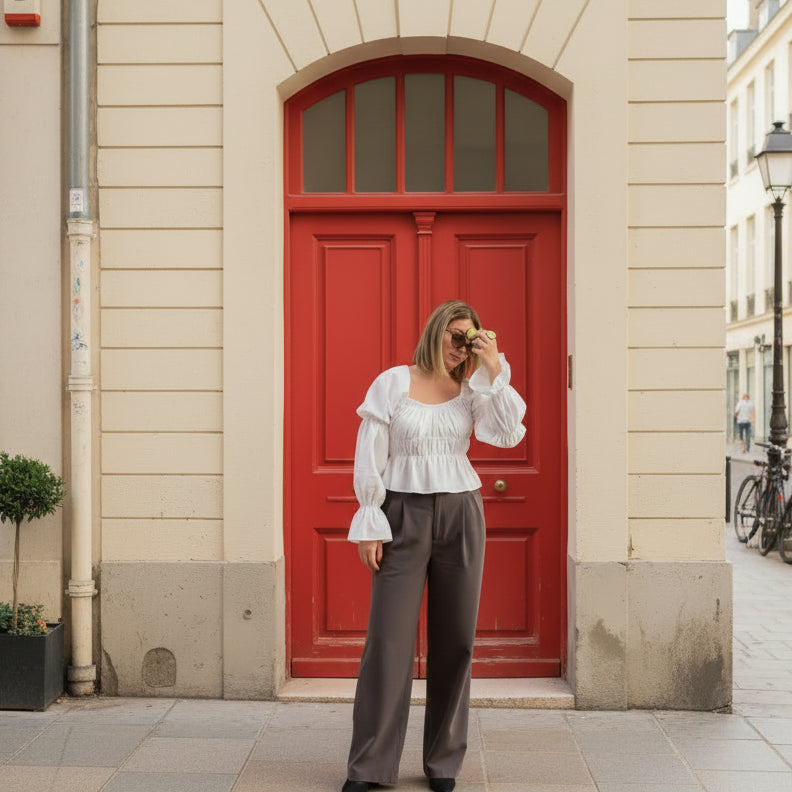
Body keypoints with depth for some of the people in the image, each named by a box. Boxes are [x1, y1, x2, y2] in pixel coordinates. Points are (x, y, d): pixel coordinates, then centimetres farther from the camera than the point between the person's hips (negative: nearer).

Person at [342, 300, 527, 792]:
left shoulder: (471, 389, 9)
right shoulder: (393, 383, 2)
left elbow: (509, 434, -6)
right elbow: (370, 458, 0)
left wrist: (495, 371, -8)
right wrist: (369, 526, -5)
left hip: (460, 516, 3)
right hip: (404, 516, -3)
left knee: (455, 637, 6)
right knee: (389, 636, -4)